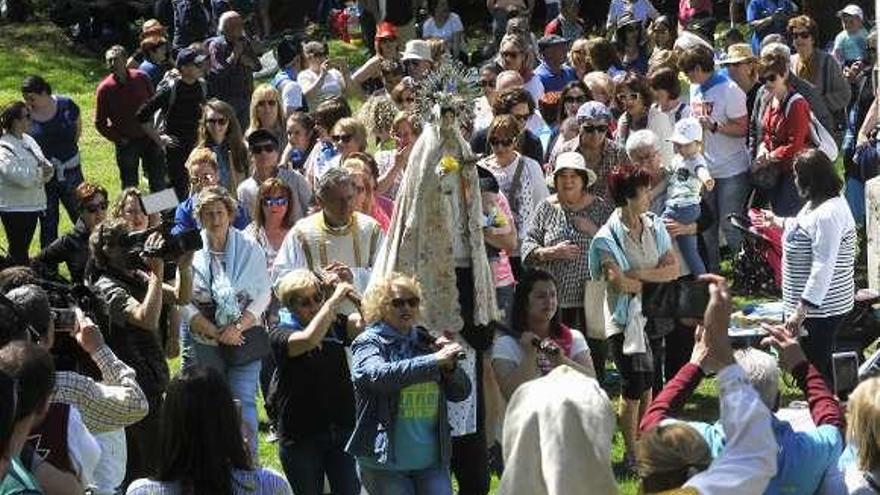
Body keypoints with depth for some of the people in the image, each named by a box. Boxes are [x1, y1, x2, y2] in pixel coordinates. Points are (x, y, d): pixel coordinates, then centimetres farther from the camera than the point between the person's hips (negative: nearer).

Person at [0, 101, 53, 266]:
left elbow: (46, 165, 13)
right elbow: (22, 177, -27)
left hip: (33, 205, 9)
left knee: (23, 248, 15)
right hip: (15, 208, -9)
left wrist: (47, 169, -11)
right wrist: (41, 172, -11)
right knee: (18, 252, -3)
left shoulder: (27, 140, 11)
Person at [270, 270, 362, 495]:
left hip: (342, 430, 2)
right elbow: (308, 340, -29)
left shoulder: (334, 326, 3)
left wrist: (351, 292, -28)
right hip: (301, 436, -2)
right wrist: (334, 301, -26)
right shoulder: (280, 334, -8)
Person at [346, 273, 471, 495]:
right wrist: (434, 361, -28)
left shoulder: (426, 341, 10)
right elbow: (378, 375, -26)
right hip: (385, 462, -4)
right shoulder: (369, 343, -4)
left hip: (432, 459, 4)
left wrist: (450, 366, -9)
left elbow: (461, 392, 12)